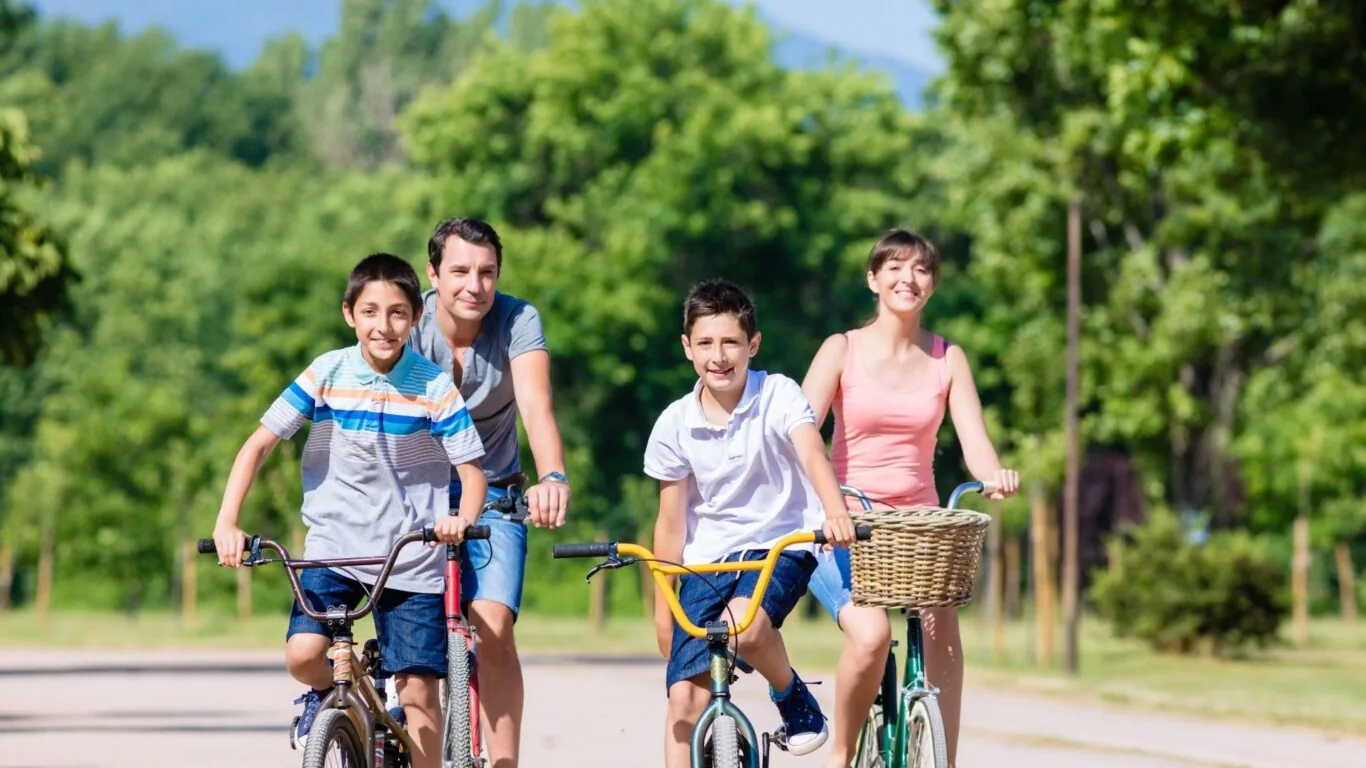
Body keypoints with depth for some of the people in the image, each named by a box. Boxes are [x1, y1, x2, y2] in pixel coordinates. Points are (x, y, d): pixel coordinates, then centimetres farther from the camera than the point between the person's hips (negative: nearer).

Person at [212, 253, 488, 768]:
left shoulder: (435, 389, -7)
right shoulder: (326, 375, -6)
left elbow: (471, 469, -6)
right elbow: (259, 444, -4)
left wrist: (463, 518, -29)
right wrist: (226, 523, -16)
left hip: (412, 557, 0)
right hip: (334, 546, 1)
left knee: (419, 692, -4)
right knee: (304, 656, -19)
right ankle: (326, 695, 15)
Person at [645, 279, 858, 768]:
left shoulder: (778, 395, -10)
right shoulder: (675, 424, -3)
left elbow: (812, 453, -28)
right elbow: (671, 522, 4)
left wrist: (835, 511, -48)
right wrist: (662, 607, 5)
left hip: (780, 545, -3)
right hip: (707, 558, 3)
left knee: (745, 624, -33)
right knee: (685, 697, -7)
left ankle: (791, 694, -2)